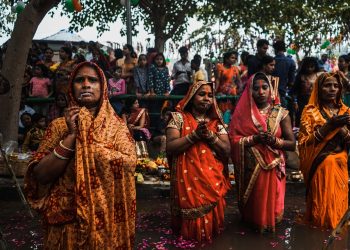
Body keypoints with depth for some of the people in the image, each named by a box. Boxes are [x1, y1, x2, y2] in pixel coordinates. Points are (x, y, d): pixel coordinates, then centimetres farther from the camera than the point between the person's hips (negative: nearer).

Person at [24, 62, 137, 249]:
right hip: (67, 217, 0)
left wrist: (85, 139, -14)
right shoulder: (59, 125, 0)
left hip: (107, 216, 0)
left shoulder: (117, 125, -1)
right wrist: (71, 135, -17)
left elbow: (129, 164, -17)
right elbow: (40, 176, -9)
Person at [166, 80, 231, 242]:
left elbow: (227, 151, -1)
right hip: (187, 179, -3)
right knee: (191, 214, -1)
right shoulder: (179, 118, 0)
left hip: (213, 180, 3)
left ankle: (209, 233, 28)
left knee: (211, 214, 5)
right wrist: (194, 135, -20)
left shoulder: (216, 122, 9)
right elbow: (170, 148, -12)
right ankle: (190, 234, 24)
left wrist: (210, 136, -16)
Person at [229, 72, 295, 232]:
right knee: (252, 204, 12)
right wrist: (255, 138, -20)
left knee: (270, 202, 9)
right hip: (250, 168, 0)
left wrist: (274, 141, -19)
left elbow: (292, 144, -2)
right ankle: (251, 222, 38)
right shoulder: (243, 113, -2)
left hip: (273, 168, 0)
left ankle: (269, 222, 35)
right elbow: (234, 141, -8)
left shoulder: (281, 113, -1)